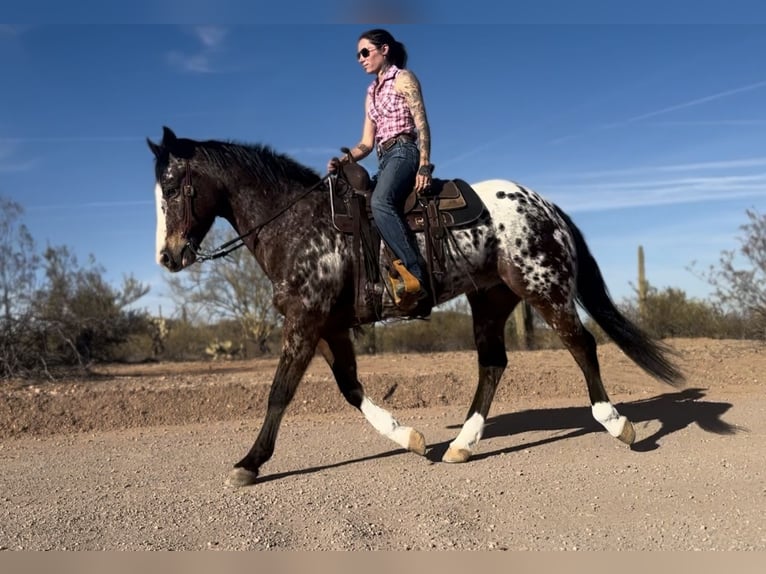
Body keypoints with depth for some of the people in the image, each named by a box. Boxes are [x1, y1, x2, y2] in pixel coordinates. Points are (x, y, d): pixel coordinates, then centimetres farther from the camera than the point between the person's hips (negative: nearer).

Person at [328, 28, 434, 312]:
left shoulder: (403, 78, 3)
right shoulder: (371, 92, 24)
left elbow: (422, 124, -7)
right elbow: (367, 143, 19)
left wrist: (424, 165, -20)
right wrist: (342, 161, 0)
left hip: (404, 153, -9)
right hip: (385, 160, 9)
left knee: (380, 202, -35)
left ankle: (414, 275, -40)